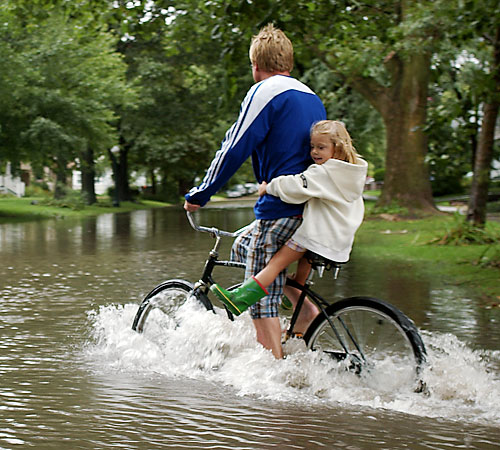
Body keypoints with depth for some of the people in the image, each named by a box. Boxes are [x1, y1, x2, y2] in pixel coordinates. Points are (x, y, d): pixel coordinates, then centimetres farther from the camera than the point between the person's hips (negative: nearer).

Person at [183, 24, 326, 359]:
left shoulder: (265, 92, -8)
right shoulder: (312, 97, 18)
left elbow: (235, 149, -11)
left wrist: (200, 195, -2)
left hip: (281, 207, -9)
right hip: (312, 206, 9)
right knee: (244, 243, 27)